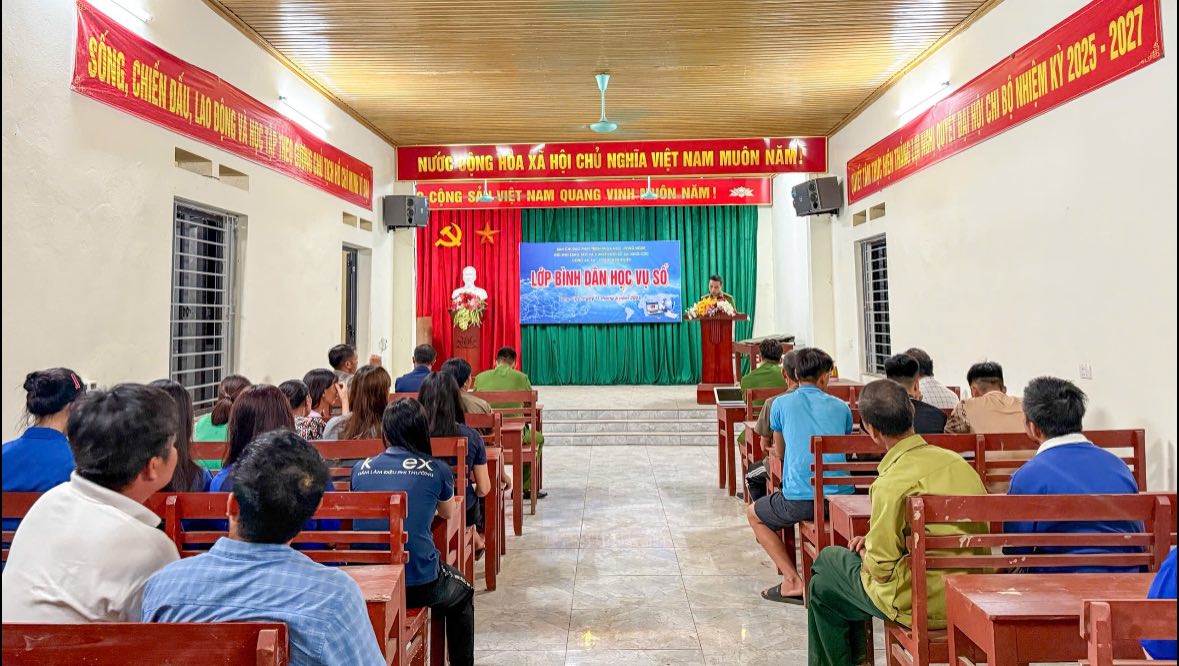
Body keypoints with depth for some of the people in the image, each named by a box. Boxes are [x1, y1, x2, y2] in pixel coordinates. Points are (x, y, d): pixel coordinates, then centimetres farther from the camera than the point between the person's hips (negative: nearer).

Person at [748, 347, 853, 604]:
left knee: (754, 514, 23)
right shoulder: (841, 407, 11)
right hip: (841, 496, 4)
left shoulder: (781, 403, 6)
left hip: (799, 499, -4)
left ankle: (792, 581, 10)